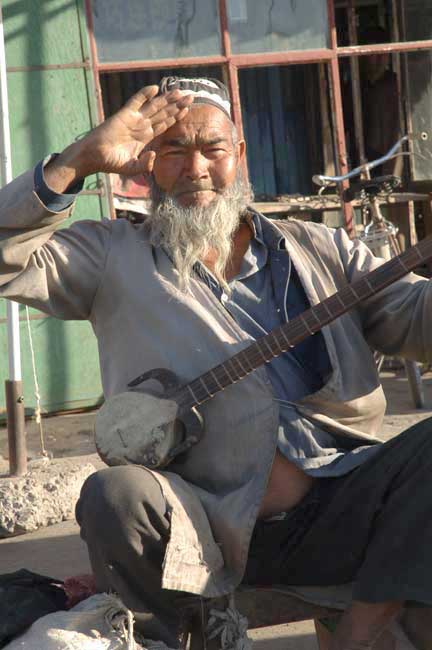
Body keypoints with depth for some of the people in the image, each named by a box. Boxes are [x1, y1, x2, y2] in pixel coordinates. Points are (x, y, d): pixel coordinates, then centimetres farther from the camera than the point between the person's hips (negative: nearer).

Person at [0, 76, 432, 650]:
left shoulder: (320, 250, 16)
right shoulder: (113, 257, 12)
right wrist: (80, 161, -8)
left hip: (336, 512, 2)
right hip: (209, 531, -1)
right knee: (114, 494, -32)